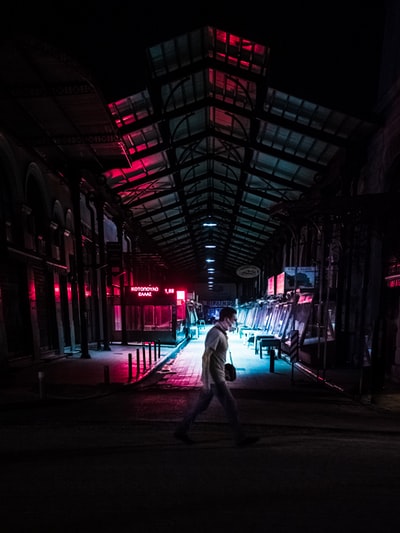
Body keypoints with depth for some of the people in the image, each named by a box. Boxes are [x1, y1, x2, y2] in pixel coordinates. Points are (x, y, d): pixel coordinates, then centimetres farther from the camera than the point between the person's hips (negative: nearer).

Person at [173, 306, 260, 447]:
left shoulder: (221, 333, 11)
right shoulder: (216, 333, -20)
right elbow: (206, 357, -24)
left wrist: (223, 373, 23)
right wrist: (206, 381, -25)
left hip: (216, 377, 10)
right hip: (214, 378, -10)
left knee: (200, 405, 16)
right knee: (231, 406, 2)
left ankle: (181, 431, 26)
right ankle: (240, 438, 16)